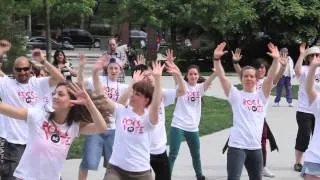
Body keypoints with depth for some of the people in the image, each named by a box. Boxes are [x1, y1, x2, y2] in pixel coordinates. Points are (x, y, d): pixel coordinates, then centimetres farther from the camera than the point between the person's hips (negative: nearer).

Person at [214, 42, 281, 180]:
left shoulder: (262, 95, 8)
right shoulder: (236, 95, 2)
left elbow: (271, 77, -6)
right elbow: (222, 77, -9)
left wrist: (276, 60, -20)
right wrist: (216, 59, -22)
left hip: (255, 146, 4)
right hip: (237, 145, -4)